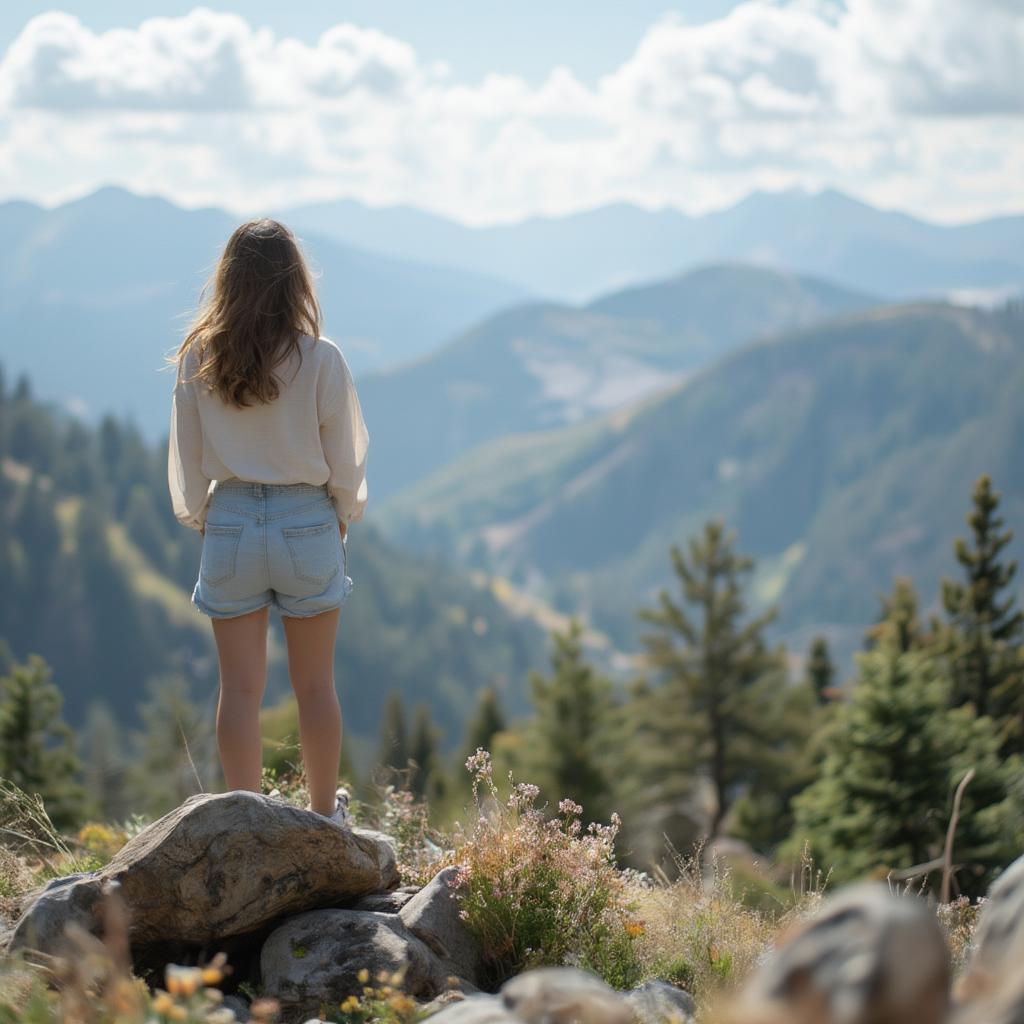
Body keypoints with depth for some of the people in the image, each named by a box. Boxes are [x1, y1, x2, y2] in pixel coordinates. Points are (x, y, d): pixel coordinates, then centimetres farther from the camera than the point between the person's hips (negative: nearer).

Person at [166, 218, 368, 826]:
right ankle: (325, 815, 24)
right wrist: (344, 517, 14)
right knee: (315, 685, 12)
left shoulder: (198, 359, -6)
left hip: (229, 523, 1)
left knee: (240, 688, 7)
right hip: (307, 524, -1)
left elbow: (186, 457, 2)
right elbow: (344, 456, -4)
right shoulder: (321, 359, -12)